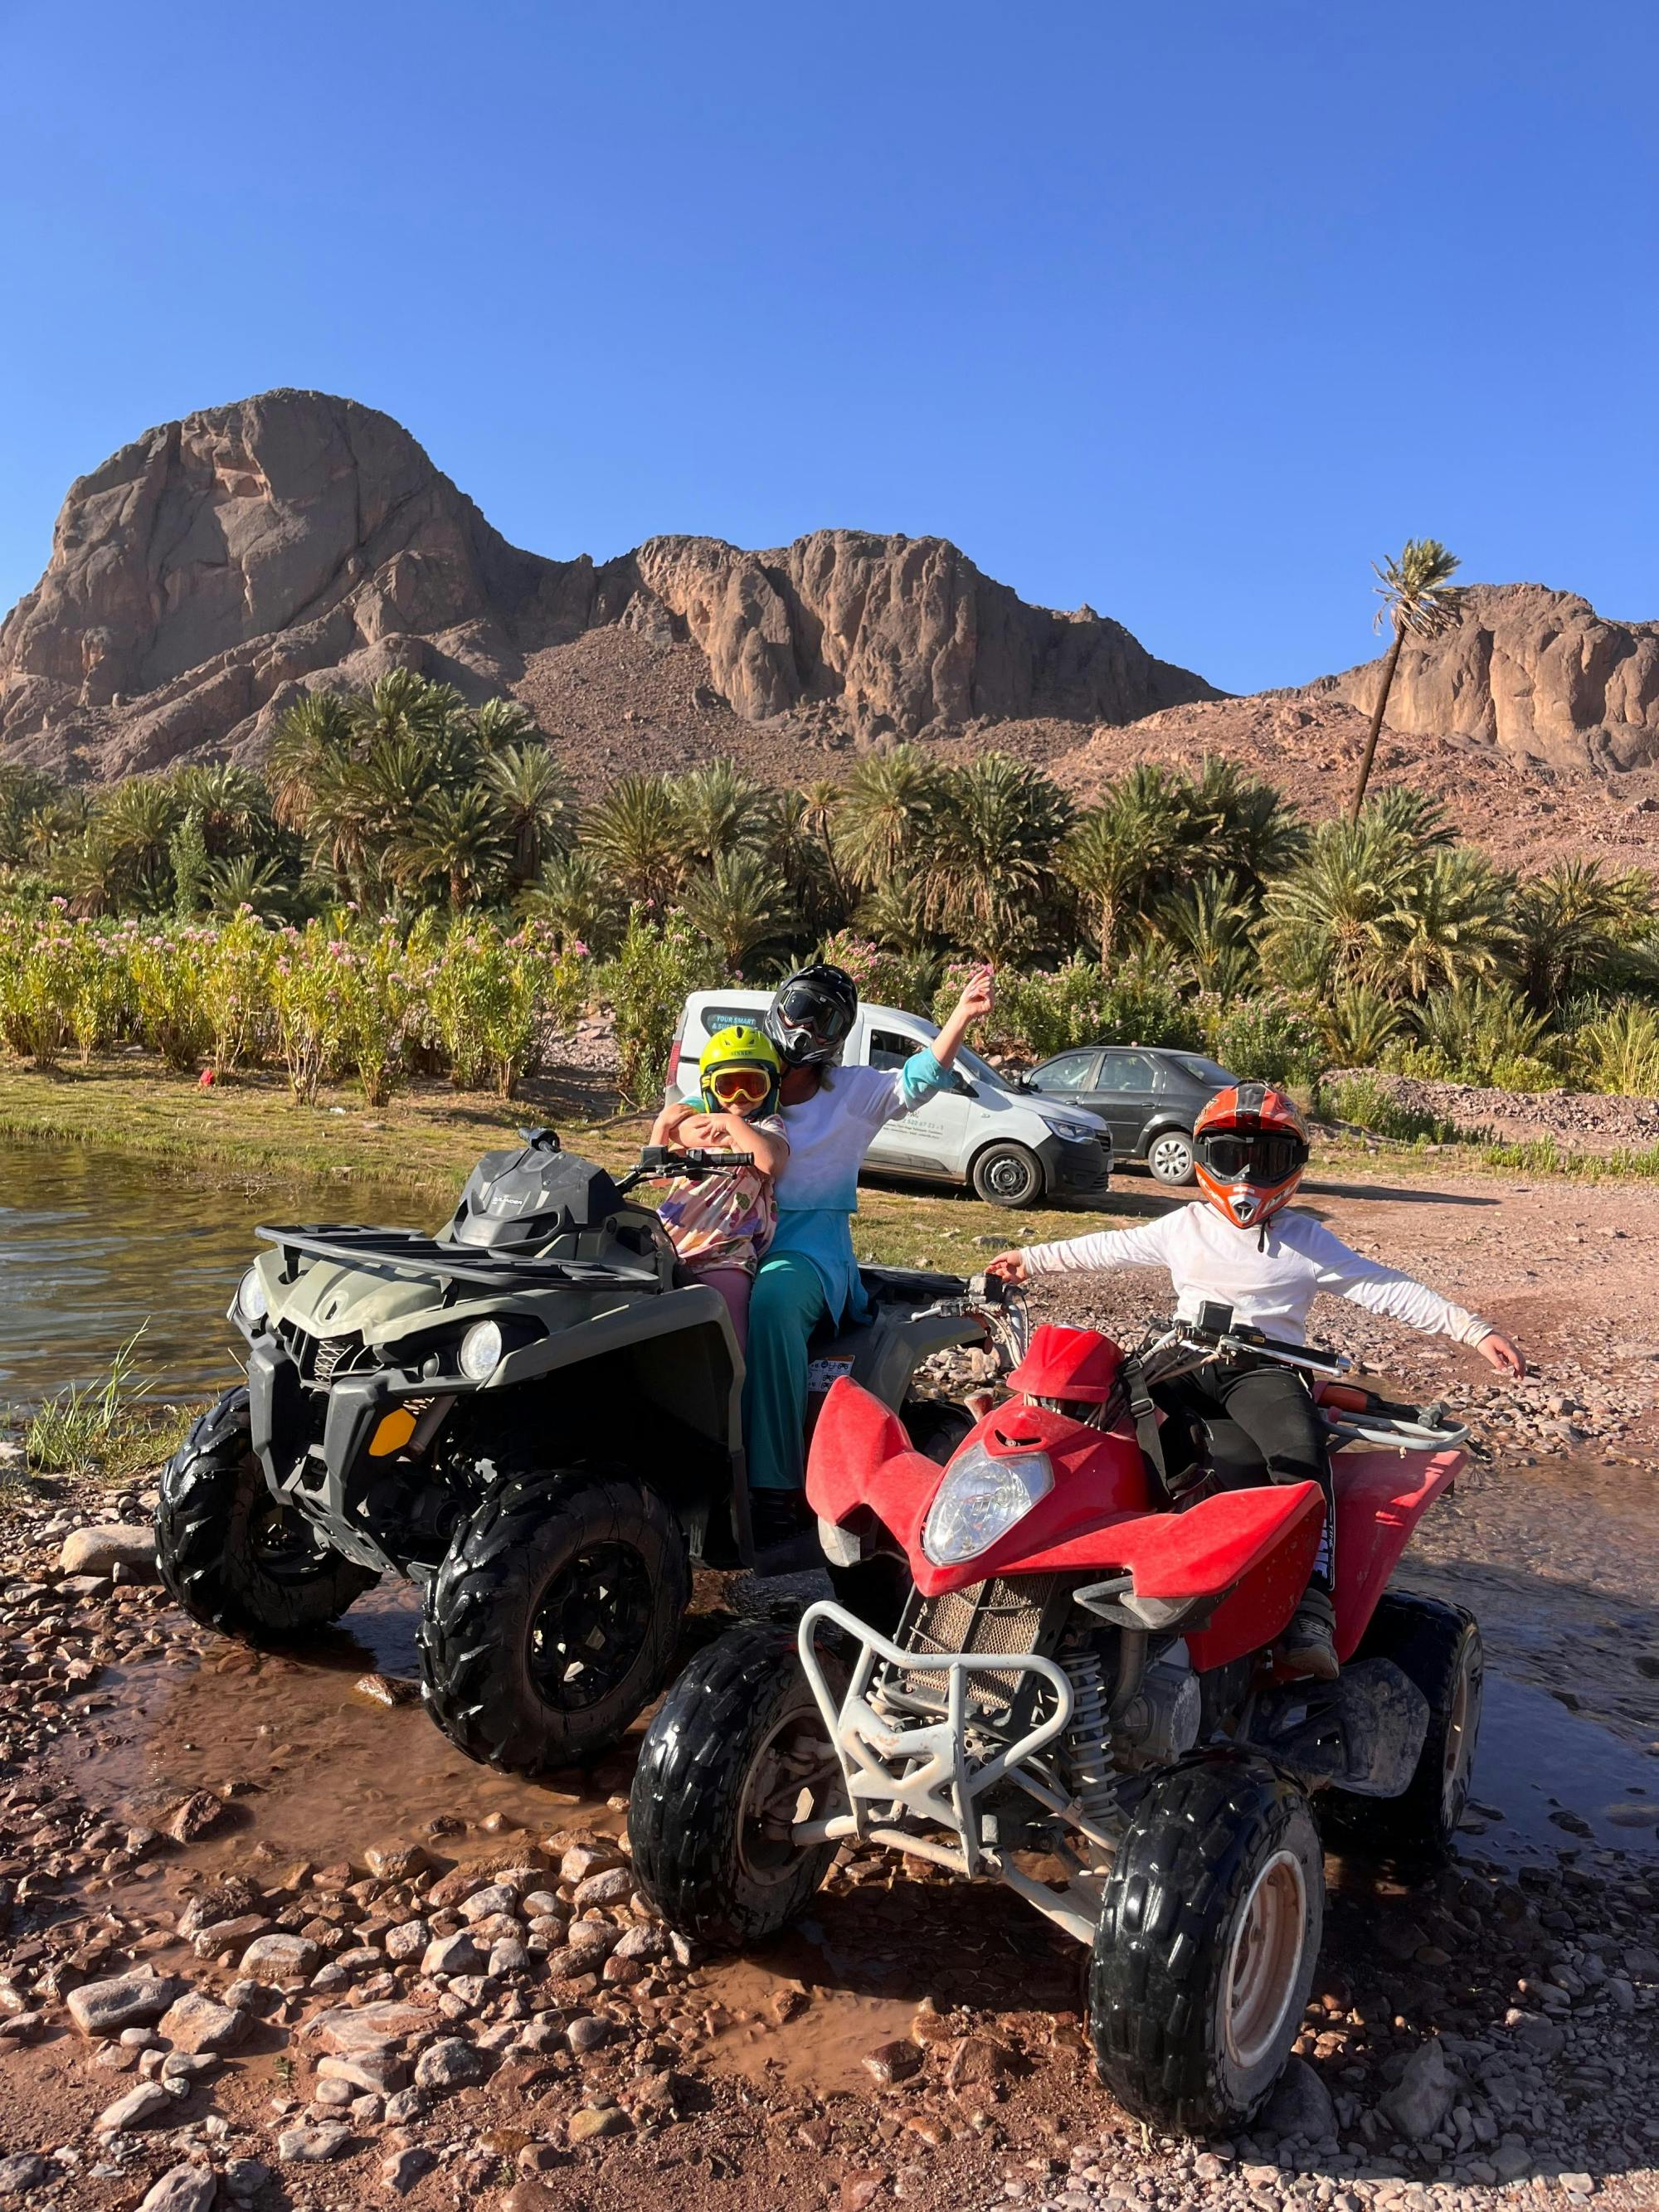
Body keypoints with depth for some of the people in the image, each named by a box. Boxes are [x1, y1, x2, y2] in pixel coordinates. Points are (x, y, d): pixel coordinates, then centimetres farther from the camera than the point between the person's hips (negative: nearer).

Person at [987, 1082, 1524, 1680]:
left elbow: (1388, 1290, 8)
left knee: (1302, 1454, -33)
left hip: (1263, 1367, -3)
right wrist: (1032, 1258, 31)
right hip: (1182, 1358, 3)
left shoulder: (1307, 1241, 10)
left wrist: (1475, 1331, 0)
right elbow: (1109, 1248, 28)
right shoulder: (1184, 1227, 19)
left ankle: (1310, 1614, -38)